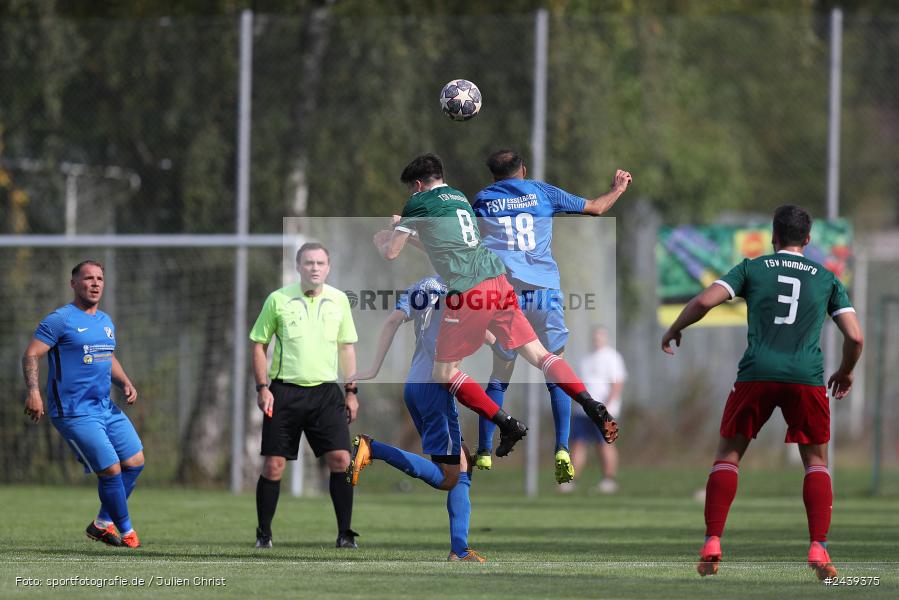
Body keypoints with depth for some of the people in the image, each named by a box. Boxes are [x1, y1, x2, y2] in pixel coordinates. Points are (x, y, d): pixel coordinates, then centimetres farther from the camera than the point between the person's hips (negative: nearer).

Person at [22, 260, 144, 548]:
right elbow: (31, 355, -13)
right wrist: (33, 392, -27)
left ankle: (103, 523, 19)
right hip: (74, 413, -8)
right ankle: (126, 531, 5)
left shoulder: (106, 322, 15)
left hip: (106, 408, 8)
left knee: (135, 462, 6)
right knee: (111, 469, -12)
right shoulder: (60, 320, -9)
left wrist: (126, 383, 10)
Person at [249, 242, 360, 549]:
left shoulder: (339, 300, 6)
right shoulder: (278, 300, -2)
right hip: (285, 391, -2)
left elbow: (346, 347, 14)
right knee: (274, 465, -2)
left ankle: (345, 533, 0)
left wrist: (351, 391, 9)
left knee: (340, 460, -8)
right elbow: (259, 344, 3)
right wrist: (262, 388, -5)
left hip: (325, 391, 2)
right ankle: (263, 533, 10)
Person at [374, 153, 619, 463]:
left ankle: (508, 425, -7)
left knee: (444, 373, 5)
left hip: (467, 289, -7)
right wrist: (406, 230, 47)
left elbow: (391, 253, 10)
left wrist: (380, 238, 31)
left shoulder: (419, 202, 5)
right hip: (497, 278, 7)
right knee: (537, 353, 5)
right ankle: (593, 408, -13)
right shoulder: (460, 198, 26)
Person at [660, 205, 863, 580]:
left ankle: (711, 545, 2)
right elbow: (855, 337, 9)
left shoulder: (752, 268, 12)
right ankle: (818, 550, 0)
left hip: (757, 374, -1)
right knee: (816, 461, 15)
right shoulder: (827, 279, 16)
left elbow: (705, 301, 0)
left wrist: (674, 330, 18)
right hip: (807, 377, 1)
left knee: (728, 454, 14)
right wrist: (846, 372, 28)